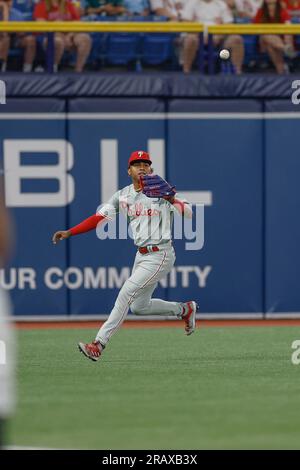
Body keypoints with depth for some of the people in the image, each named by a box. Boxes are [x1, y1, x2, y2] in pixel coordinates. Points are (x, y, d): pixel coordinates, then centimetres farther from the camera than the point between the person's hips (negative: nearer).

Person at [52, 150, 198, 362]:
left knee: (127, 292, -18)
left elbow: (188, 213, -18)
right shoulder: (122, 196, 7)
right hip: (141, 255, 8)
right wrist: (69, 233, -7)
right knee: (139, 306, 15)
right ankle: (184, 309, 36)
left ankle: (99, 344, -18)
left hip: (160, 255, -8)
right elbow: (99, 218, 3)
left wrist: (172, 199, -38)